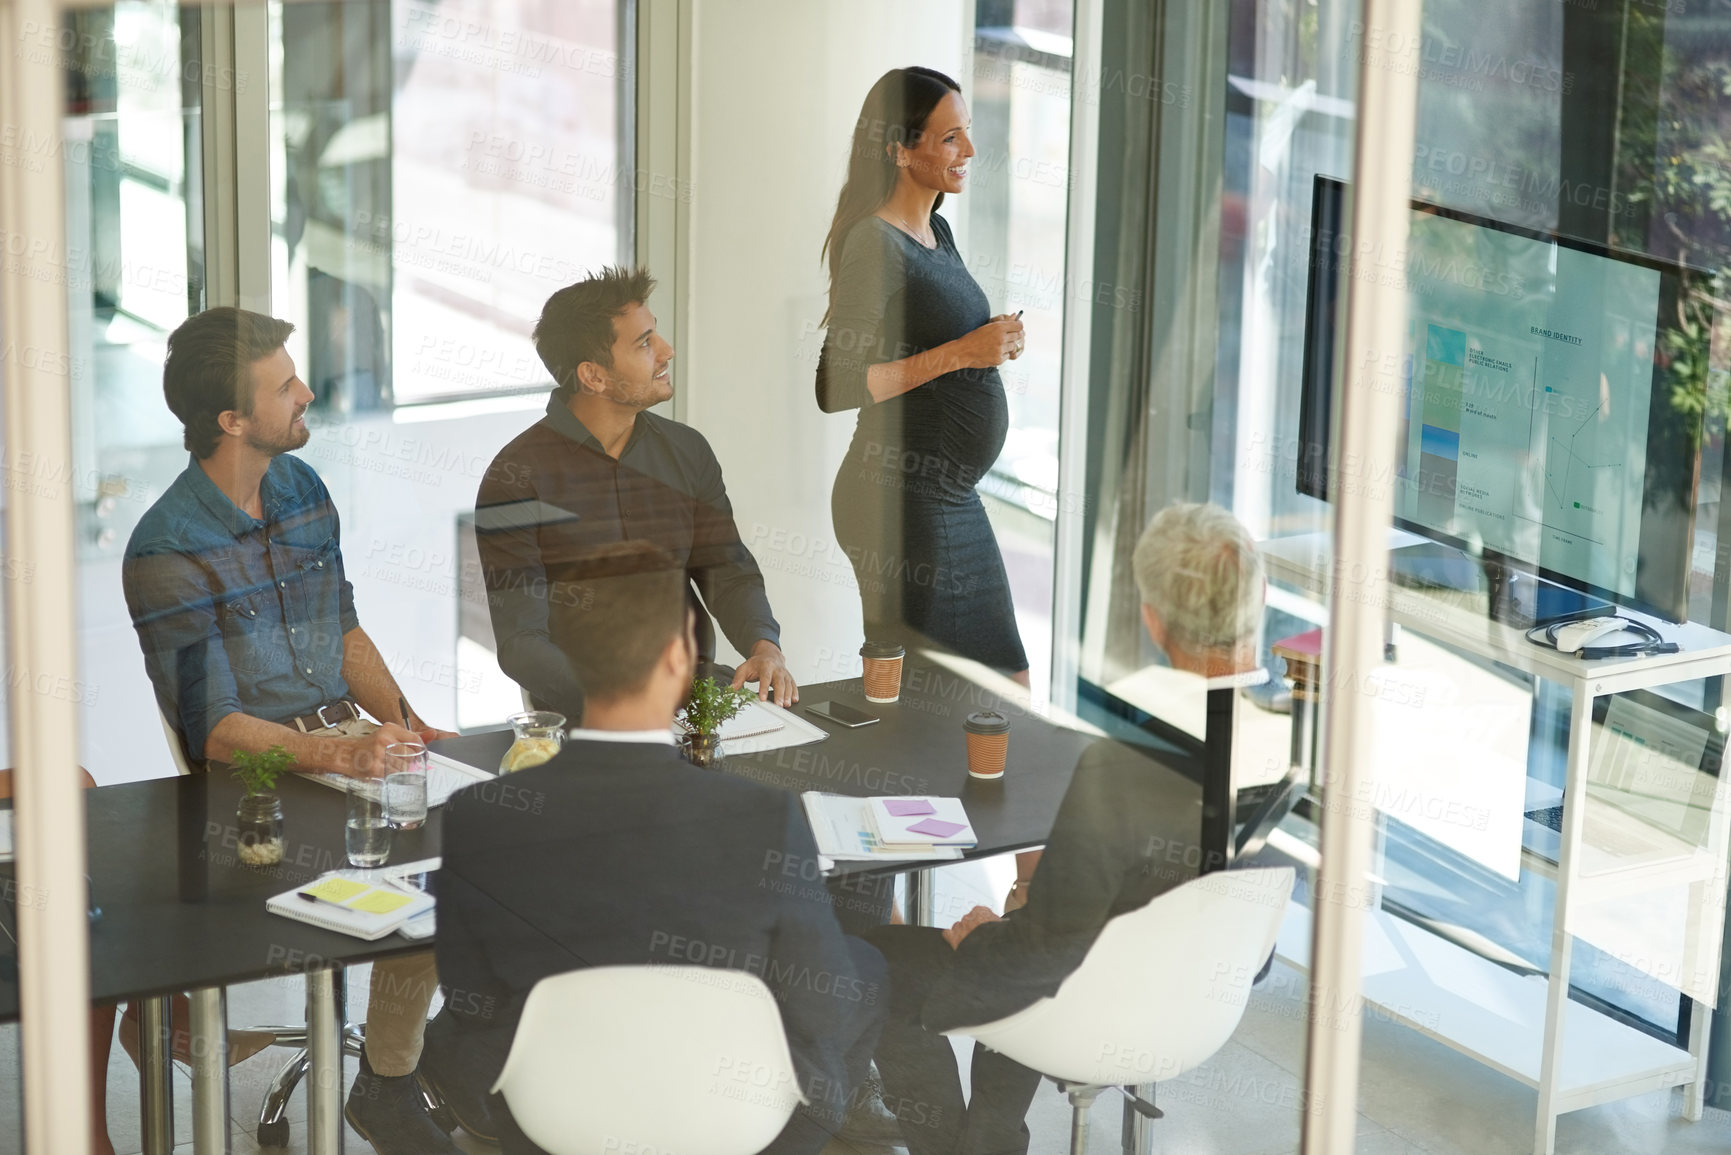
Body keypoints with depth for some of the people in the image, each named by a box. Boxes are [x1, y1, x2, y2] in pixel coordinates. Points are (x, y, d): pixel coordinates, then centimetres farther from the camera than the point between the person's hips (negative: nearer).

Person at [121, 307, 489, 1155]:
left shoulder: (303, 490, 8)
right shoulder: (166, 555, -15)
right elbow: (211, 730, -16)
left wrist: (404, 724, 3)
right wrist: (341, 753, -29)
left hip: (348, 740, 7)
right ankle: (387, 1085, -5)